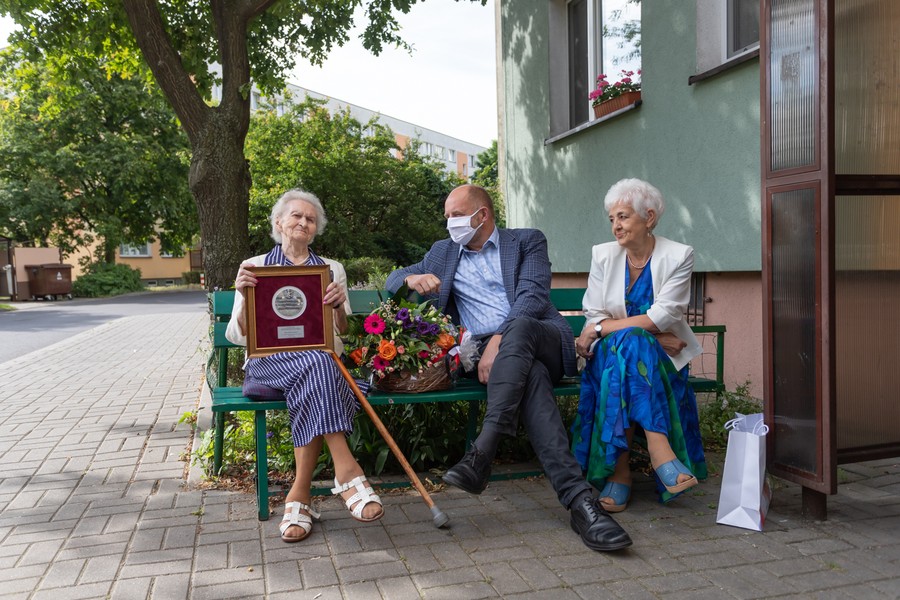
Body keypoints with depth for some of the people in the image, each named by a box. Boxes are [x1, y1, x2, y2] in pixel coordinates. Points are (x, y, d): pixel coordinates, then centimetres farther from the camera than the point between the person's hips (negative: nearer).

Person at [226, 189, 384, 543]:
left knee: (313, 380, -37)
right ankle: (346, 471, -38)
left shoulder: (332, 269, 18)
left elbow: (342, 333, 12)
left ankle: (300, 494, -34)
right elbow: (238, 337, 5)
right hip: (269, 363, -1)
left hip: (319, 361, 2)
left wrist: (339, 306, -9)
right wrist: (245, 298, -14)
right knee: (316, 362, -36)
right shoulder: (255, 267, 13)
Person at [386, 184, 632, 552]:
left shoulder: (527, 241, 13)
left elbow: (532, 296, -4)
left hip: (543, 340, -1)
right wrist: (412, 279, -3)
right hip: (483, 350, 1)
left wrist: (499, 340, -20)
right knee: (532, 374, -35)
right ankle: (578, 498, -46)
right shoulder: (443, 252, 25)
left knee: (519, 328, -37)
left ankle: (482, 452, -44)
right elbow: (393, 280, 24)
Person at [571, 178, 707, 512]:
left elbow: (663, 317, -15)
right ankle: (658, 448, -38)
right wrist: (651, 333, -15)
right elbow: (594, 317, -3)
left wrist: (600, 328, -19)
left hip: (663, 358, -1)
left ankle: (619, 470, -35)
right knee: (630, 342, -34)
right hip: (611, 353, 1)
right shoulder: (603, 255, 4)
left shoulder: (679, 256, -3)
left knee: (628, 344, -35)